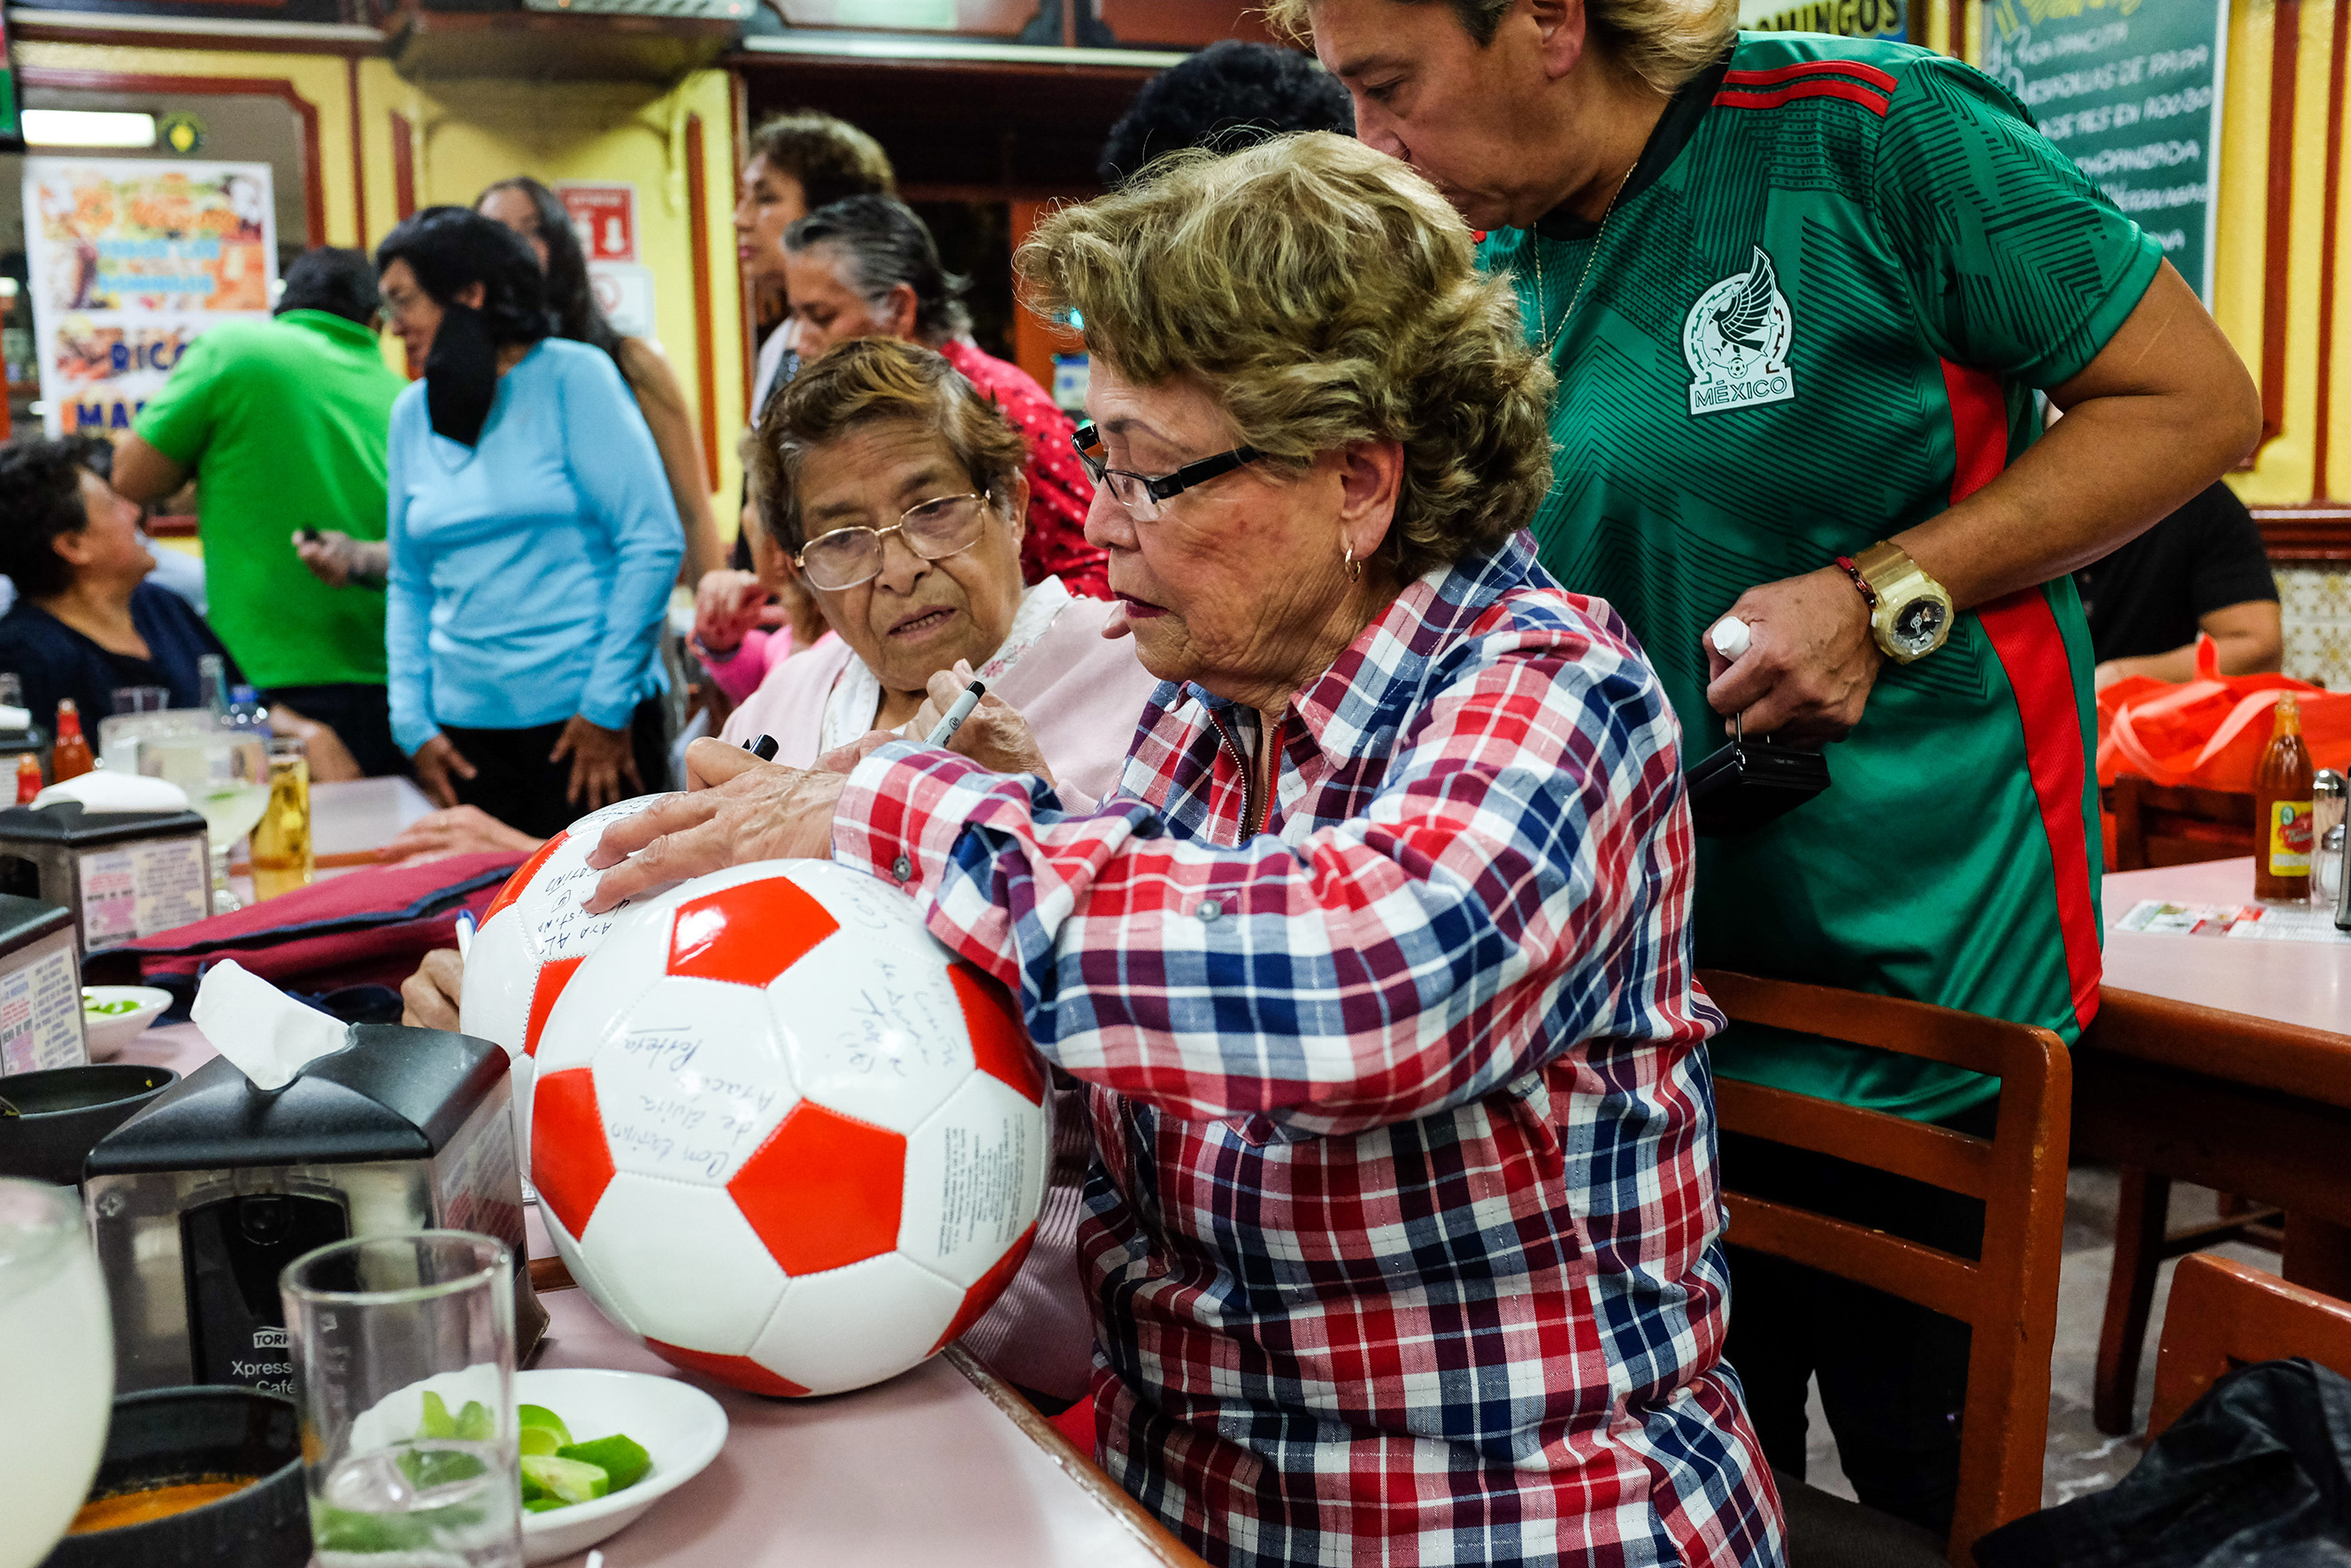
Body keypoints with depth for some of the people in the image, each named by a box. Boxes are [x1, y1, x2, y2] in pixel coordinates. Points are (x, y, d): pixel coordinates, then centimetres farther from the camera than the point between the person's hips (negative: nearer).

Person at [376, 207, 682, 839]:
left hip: (587, 715, -4)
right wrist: (413, 723, 5)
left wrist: (608, 703, -12)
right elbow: (410, 586, 16)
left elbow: (653, 543, -9)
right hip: (467, 724, 5)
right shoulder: (412, 414, 11)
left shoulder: (573, 375, -4)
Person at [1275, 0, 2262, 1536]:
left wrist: (1885, 596, -17)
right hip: (1652, 962, 5)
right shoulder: (1507, 268, 6)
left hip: (1912, 948, -5)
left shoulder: (1869, 136, -11)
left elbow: (2195, 400, -7)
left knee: (1920, 1460, 10)